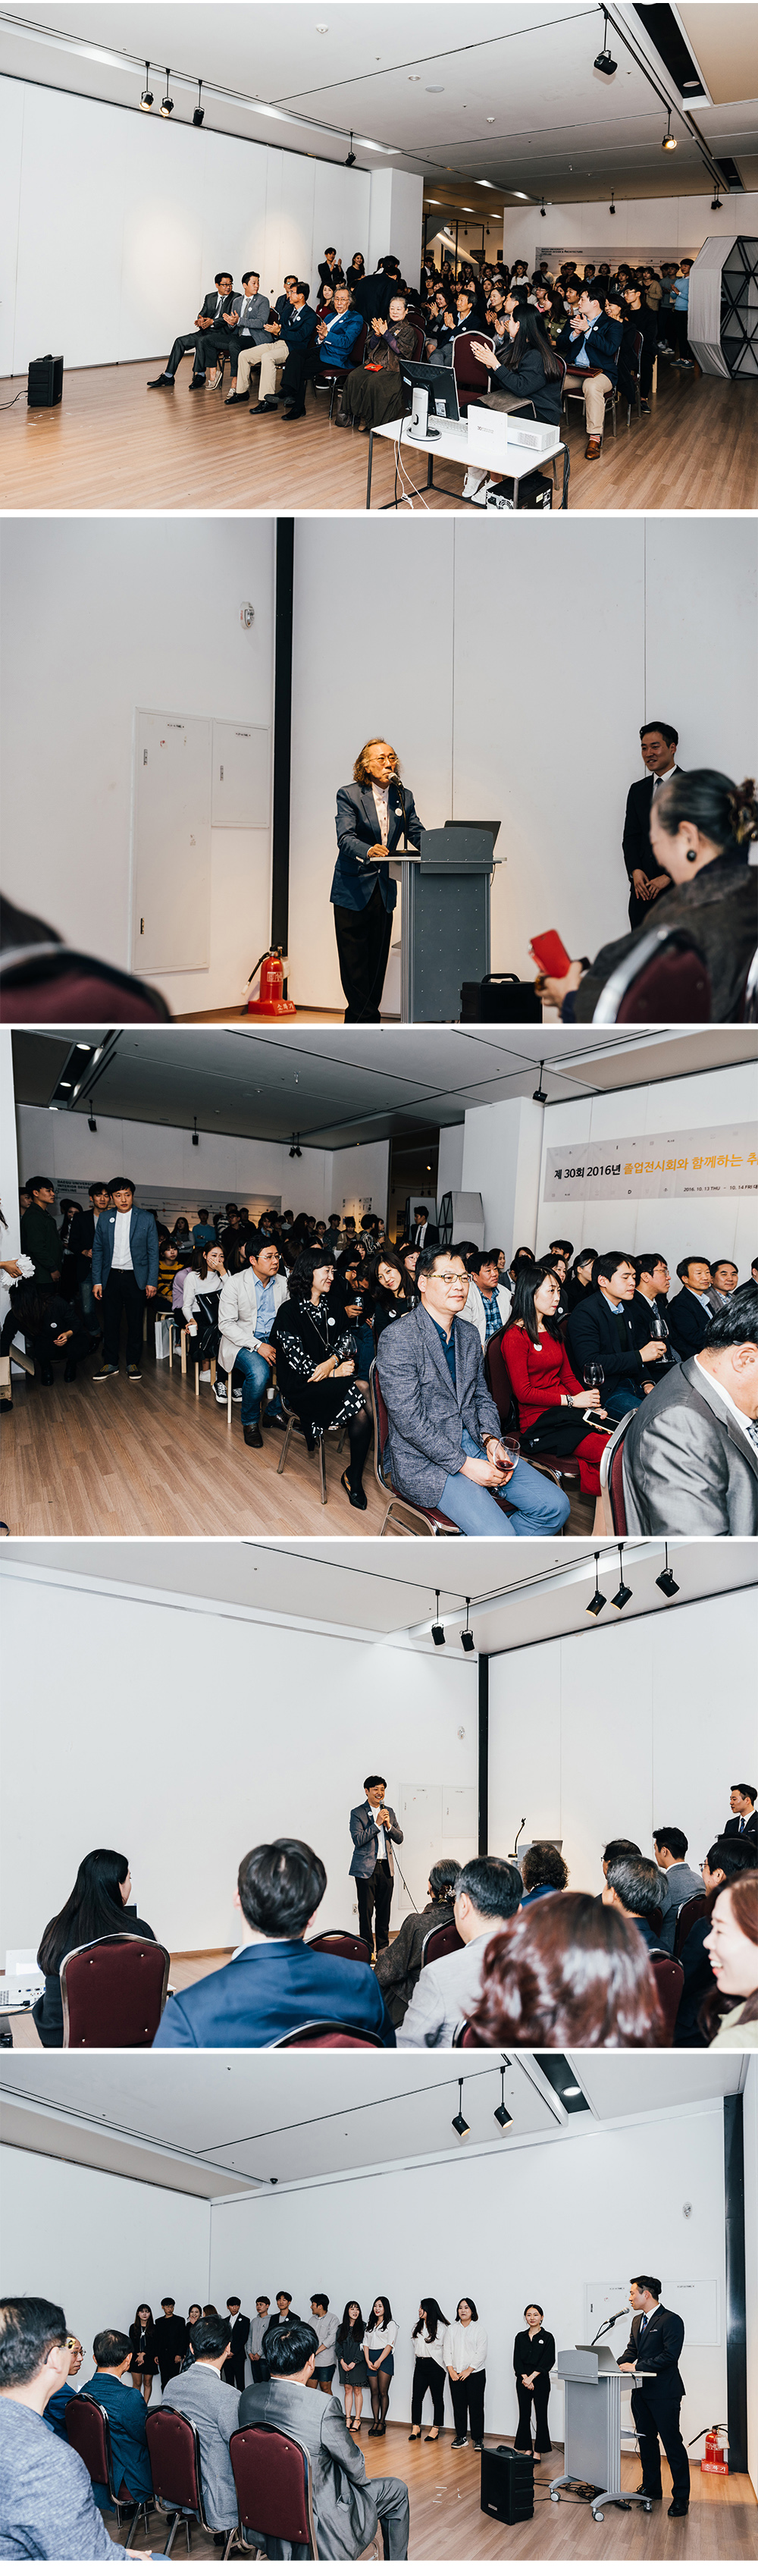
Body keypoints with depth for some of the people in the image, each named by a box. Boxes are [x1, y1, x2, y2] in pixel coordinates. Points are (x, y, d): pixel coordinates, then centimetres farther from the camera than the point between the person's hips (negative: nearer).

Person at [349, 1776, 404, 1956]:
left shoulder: (389, 1812, 12)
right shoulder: (357, 1813, -4)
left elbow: (399, 1838, 9)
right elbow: (358, 1840, -14)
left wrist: (389, 1825, -10)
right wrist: (377, 1823, -18)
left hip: (386, 1867, 5)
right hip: (366, 1868, -4)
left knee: (384, 1910, 8)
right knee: (366, 1910, -2)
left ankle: (383, 1946, 17)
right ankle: (367, 1949, 3)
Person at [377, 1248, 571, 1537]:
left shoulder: (469, 1334, 12)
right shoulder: (398, 1338, -14)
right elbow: (409, 1421, -18)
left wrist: (492, 1440, -2)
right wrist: (465, 1466, -20)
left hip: (475, 1446, 8)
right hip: (424, 1460, -8)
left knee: (555, 1506, -5)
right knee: (499, 1535, -27)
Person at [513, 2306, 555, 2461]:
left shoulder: (547, 2338, -2)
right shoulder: (520, 2337, 9)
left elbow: (547, 2362, -9)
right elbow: (517, 2360, 3)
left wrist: (532, 2377, -16)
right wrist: (525, 2378, -11)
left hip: (540, 2380, -3)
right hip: (523, 2380, 3)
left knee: (541, 2415, -1)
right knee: (524, 2415, 5)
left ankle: (538, 2451, 4)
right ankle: (527, 2448, 12)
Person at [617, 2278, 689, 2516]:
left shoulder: (670, 2321, -13)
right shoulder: (638, 2321, 15)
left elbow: (670, 2356, -20)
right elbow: (632, 2351, 19)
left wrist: (636, 2366, -20)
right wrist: (617, 2364, 0)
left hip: (664, 2393, -9)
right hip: (642, 2392, 9)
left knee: (672, 2444, -7)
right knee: (646, 2441, 16)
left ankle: (681, 2498, -4)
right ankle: (651, 2489, 27)